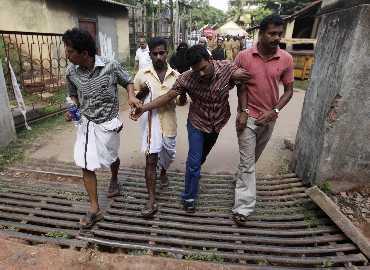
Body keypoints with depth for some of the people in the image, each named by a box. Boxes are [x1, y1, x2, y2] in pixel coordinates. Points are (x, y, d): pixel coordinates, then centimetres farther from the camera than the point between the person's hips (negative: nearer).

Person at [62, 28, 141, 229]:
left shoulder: (110, 66, -16)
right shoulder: (71, 72, -7)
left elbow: (127, 81, 0)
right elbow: (73, 95, 10)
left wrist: (131, 96, -20)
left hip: (108, 124, -2)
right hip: (86, 124, 3)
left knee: (111, 158, 19)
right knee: (86, 166, 1)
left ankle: (114, 180, 54)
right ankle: (94, 209, 15)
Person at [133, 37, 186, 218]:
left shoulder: (176, 75, 1)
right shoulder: (142, 75, -1)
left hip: (168, 121, 2)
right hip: (150, 121, -2)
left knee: (168, 155, 19)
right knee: (151, 159, -4)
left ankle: (163, 172, 55)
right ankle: (152, 200, 4)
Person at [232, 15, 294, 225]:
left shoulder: (286, 59, -5)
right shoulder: (244, 56, -9)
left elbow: (289, 90, 1)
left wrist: (274, 111, -13)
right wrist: (243, 110, -11)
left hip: (269, 118, 3)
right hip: (248, 116, -2)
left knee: (253, 158, 21)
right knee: (247, 161, -2)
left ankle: (242, 178, 48)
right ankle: (244, 207, 4)